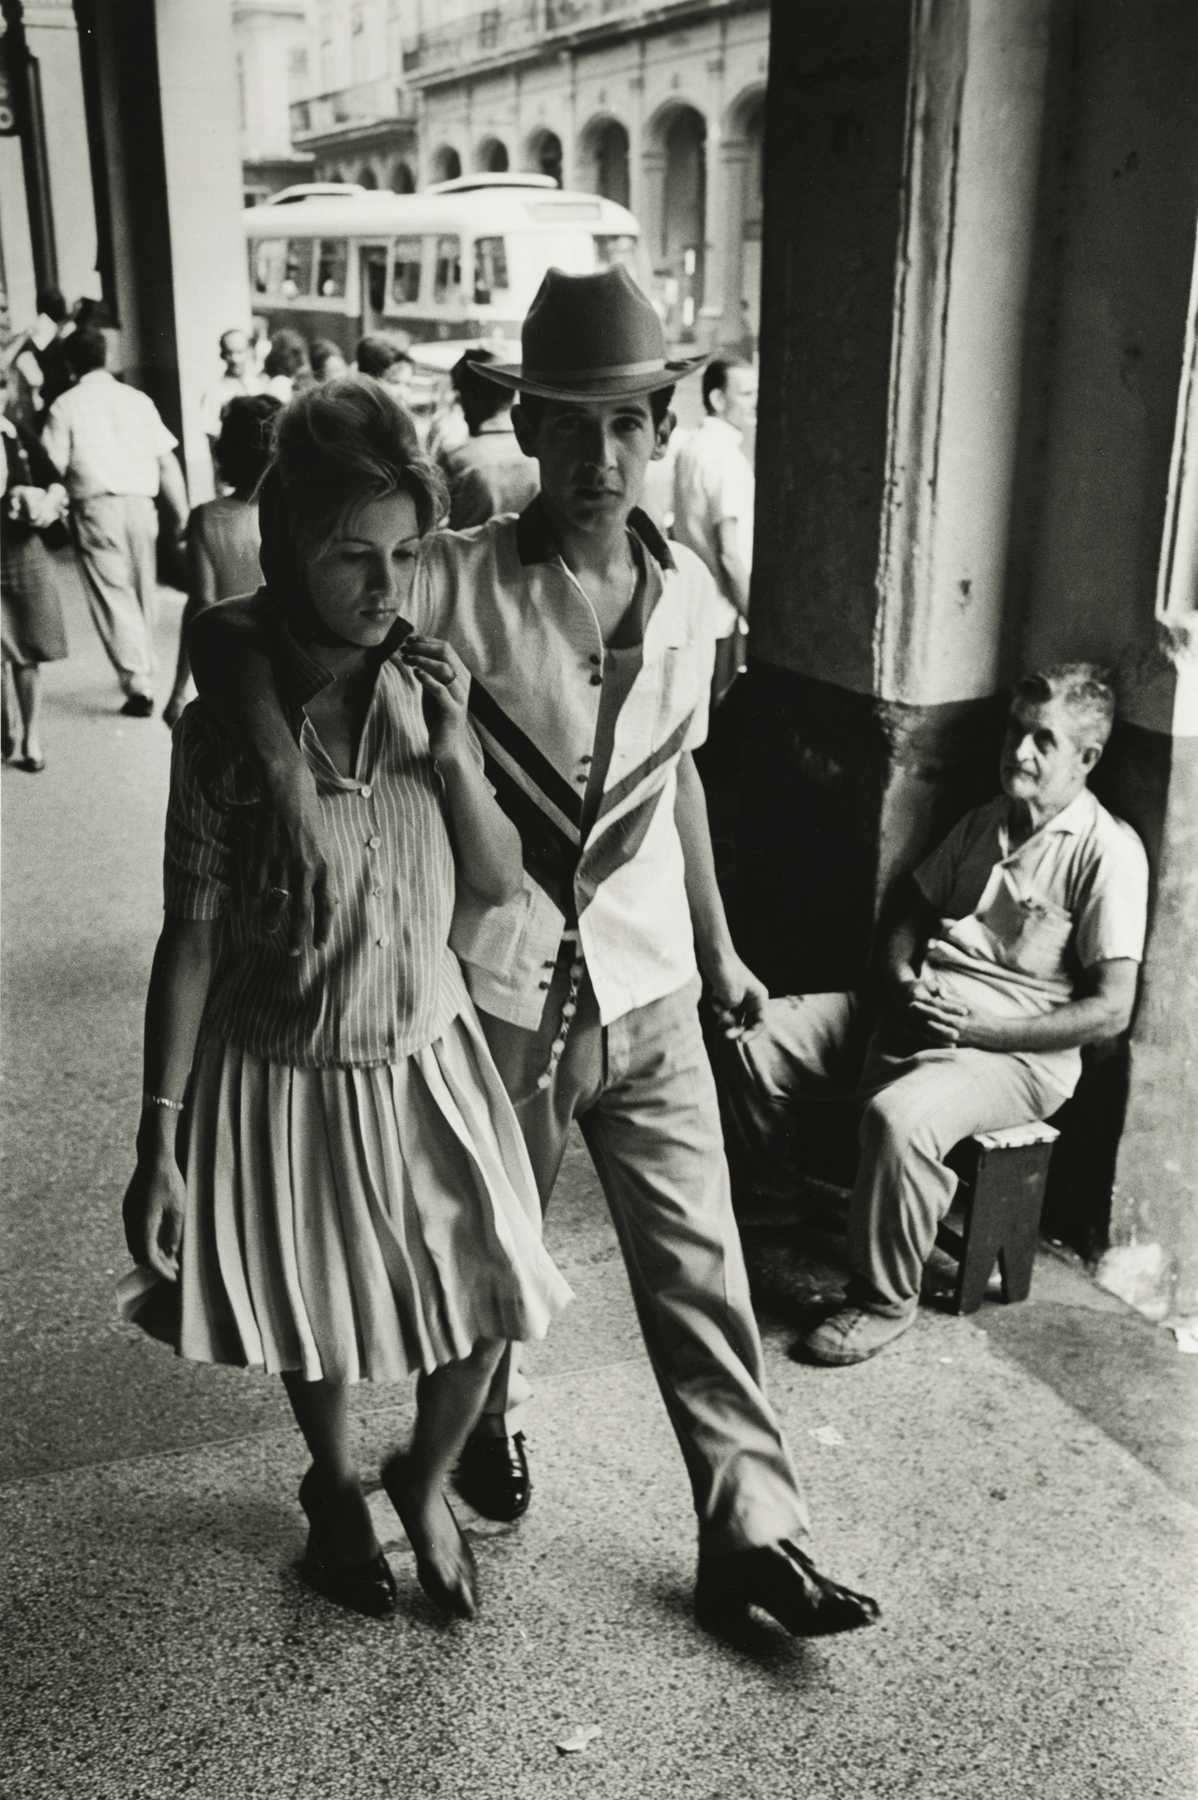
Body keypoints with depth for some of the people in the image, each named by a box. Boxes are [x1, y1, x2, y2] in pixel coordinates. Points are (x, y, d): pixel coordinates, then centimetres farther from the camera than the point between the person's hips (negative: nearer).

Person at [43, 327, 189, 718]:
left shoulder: (66, 406, 1)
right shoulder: (138, 399, 9)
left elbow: (54, 467, -5)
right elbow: (168, 462, 6)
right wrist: (181, 514, 10)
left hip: (96, 508, -3)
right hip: (140, 505, 3)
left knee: (113, 596, -1)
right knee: (143, 594, 18)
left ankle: (138, 683, -10)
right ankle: (142, 669, 31)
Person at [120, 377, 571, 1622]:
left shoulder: (431, 689, -6)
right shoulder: (225, 727, -16)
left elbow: (501, 885, -3)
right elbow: (191, 938, -11)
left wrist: (452, 751, -19)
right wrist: (160, 1139, -10)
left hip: (426, 1059, 3)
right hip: (282, 1078, -2)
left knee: (481, 1308, 4)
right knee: (314, 1325, 17)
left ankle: (425, 1482, 37)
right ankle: (335, 1489, 50)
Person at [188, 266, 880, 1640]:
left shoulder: (688, 593, 0)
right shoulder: (459, 583, -15)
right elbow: (231, 631, -19)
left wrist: (718, 948, 17)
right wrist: (287, 774, -38)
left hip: (651, 994, 3)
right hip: (504, 995, -2)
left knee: (697, 1264, 7)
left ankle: (753, 1536, 21)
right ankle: (482, 1424, 50)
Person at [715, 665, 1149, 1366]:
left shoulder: (1107, 851, -9)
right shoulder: (986, 822, 14)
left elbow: (1111, 1011, -15)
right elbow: (910, 911, 21)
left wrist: (976, 1027, -17)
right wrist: (902, 981, -2)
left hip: (1012, 1049, -7)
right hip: (911, 1015, 8)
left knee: (898, 1115, -37)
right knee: (754, 1037, -6)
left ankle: (884, 1301, -14)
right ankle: (776, 1199, 17)